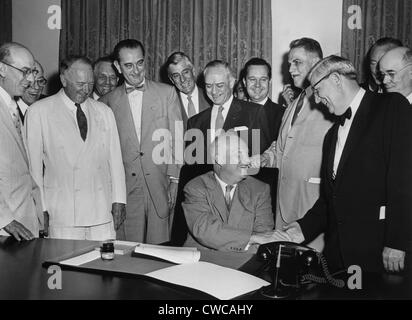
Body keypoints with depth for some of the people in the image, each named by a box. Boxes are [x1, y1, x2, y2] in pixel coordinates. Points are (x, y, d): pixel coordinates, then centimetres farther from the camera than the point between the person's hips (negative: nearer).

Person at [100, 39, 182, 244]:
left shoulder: (167, 93, 5)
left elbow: (176, 138, 4)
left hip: (161, 188, 0)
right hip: (126, 189, 1)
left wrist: (174, 181, -2)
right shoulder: (109, 101, 7)